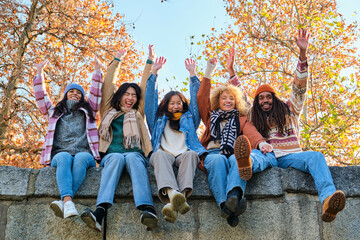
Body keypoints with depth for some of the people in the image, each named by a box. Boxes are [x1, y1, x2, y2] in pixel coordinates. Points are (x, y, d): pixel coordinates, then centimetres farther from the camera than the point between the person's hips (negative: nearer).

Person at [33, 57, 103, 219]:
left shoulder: (88, 111, 29)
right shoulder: (55, 112, 30)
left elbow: (96, 93, 21)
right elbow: (41, 97, 23)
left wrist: (97, 70, 18)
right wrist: (39, 73, 21)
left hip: (85, 155, 0)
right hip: (59, 155, 0)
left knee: (80, 158, -37)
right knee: (64, 158, -37)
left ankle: (63, 202, -55)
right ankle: (68, 202, -58)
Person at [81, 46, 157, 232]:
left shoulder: (138, 114, 29)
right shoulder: (109, 111, 28)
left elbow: (145, 87, 27)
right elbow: (108, 85, 28)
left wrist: (150, 61, 27)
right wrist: (117, 61, 35)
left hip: (136, 153, 0)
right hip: (112, 153, 0)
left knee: (132, 158, -35)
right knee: (117, 158, -36)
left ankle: (147, 210, -58)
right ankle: (100, 211, -57)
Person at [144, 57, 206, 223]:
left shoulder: (189, 118, 33)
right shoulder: (159, 120, 32)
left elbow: (195, 100, 25)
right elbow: (150, 99, 25)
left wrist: (192, 74, 22)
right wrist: (154, 73, 21)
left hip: (184, 155, 1)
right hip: (164, 155, -1)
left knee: (190, 154, -36)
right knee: (159, 153, -37)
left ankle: (180, 196, -59)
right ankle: (172, 193, -65)